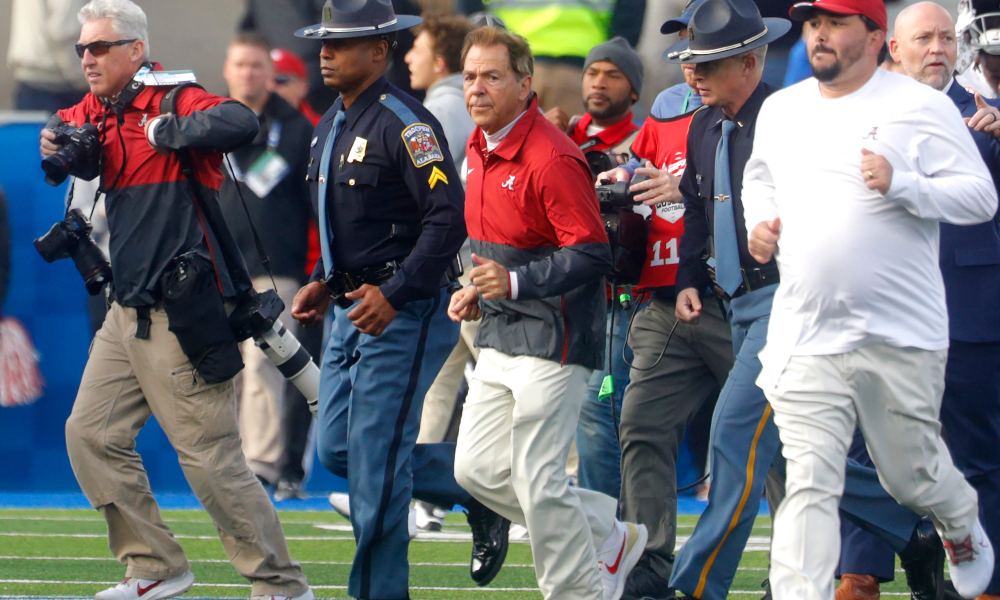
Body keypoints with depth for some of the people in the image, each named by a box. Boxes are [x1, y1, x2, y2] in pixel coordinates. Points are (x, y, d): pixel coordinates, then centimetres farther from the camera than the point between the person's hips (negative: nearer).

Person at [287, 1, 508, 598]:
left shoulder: (405, 122, -15)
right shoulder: (333, 125, 14)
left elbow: (449, 218, -21)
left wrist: (395, 294, -25)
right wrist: (323, 282, 13)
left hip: (404, 311, -10)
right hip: (352, 309, 10)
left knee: (376, 458, -9)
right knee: (338, 447, 9)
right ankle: (480, 489, 23)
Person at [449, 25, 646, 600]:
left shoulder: (550, 158, -19)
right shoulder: (480, 151, 11)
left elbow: (593, 255, -22)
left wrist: (515, 283, -31)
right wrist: (479, 291, 12)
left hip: (552, 340, -10)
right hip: (500, 339, 10)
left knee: (538, 482, -8)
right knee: (478, 468, 7)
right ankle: (608, 537, 20)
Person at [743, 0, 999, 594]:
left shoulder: (921, 106, -5)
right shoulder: (780, 110, 11)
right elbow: (759, 179, 30)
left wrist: (901, 184, -23)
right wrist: (759, 223, 8)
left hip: (902, 339, -3)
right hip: (806, 338, 3)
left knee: (912, 473, 11)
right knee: (808, 481, -10)